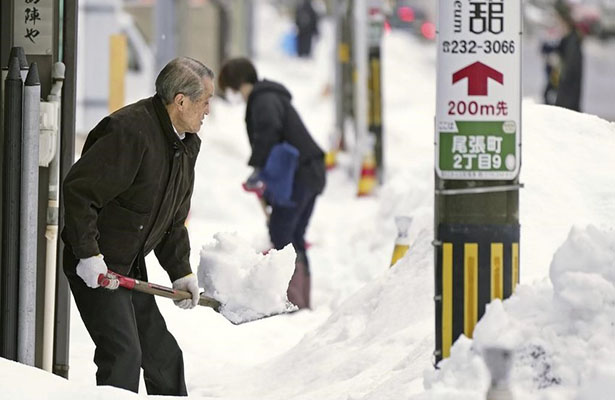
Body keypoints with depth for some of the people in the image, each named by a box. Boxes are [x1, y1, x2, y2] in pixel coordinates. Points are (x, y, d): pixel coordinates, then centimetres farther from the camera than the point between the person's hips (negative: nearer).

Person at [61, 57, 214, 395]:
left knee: (163, 355, 13)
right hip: (95, 267, -9)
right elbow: (77, 190, -26)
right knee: (122, 354, -17)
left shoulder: (187, 144, 9)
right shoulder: (130, 132, -23)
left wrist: (181, 271, 11)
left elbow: (173, 219, 19)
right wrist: (88, 254, -27)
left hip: (131, 267, 9)